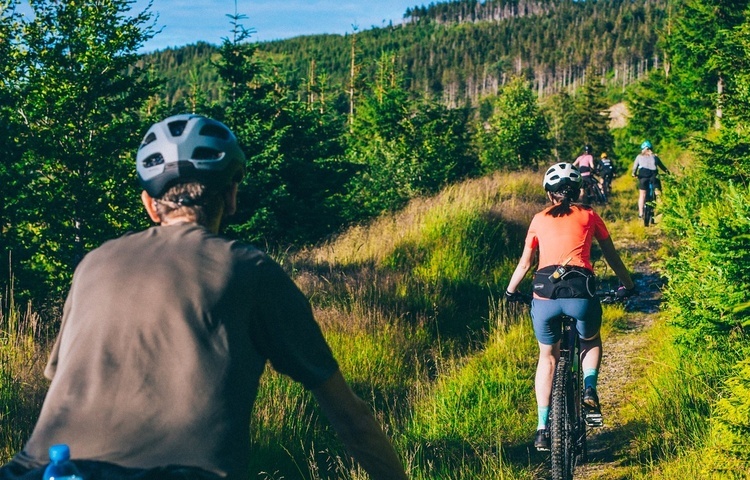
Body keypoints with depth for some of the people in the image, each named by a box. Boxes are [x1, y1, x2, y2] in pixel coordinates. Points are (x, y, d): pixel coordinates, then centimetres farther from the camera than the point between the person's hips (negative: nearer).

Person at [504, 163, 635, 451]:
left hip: (545, 292, 1)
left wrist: (510, 291, 39)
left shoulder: (539, 220, 18)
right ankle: (589, 390, 6)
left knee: (547, 356, 23)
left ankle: (542, 428, 17)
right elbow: (611, 255, 24)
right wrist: (627, 285, 39)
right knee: (591, 342, 31)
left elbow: (525, 263, 23)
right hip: (581, 292, -1)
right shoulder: (588, 216, 16)